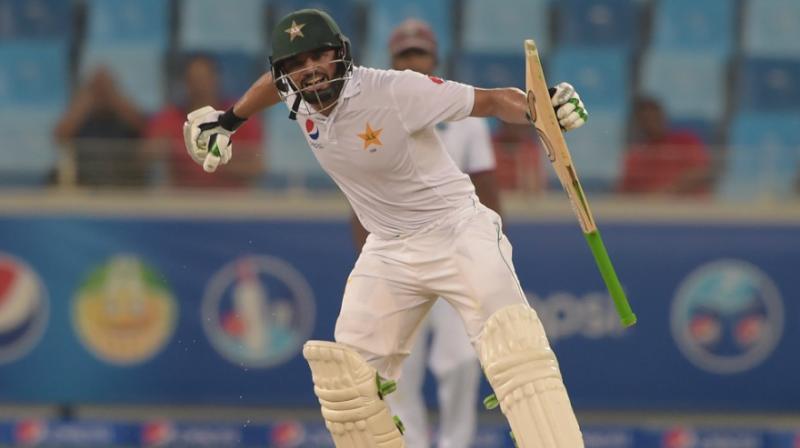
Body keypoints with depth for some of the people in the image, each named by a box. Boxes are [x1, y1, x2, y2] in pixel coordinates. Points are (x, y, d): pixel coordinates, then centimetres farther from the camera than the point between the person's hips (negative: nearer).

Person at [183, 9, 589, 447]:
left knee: (514, 345, -26)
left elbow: (494, 100, -23)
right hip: (388, 250, 7)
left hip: (455, 229, -7)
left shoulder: (395, 91, -24)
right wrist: (226, 120, 32)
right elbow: (274, 81, 20)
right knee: (344, 375, 3)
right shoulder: (298, 97, -5)